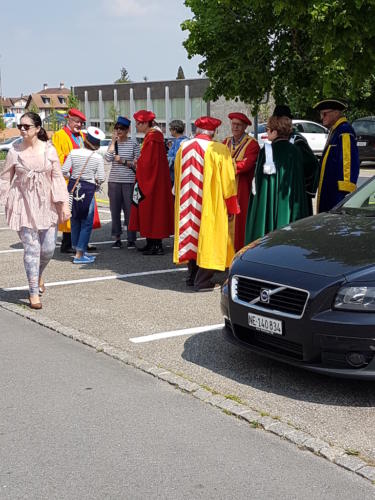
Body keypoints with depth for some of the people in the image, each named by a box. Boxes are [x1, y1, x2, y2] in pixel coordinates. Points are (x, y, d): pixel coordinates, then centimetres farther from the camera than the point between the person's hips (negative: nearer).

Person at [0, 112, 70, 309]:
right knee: (31, 248, -4)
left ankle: (38, 275, 36)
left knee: (48, 248, 3)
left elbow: (58, 177, 1)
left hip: (46, 204, 1)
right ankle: (34, 292, 7)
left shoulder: (49, 149, 0)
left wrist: (64, 204, -3)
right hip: (24, 204, -1)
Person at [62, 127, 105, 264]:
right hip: (88, 190, -3)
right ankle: (79, 255, 0)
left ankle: (78, 250, 25)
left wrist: (72, 177, 12)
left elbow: (64, 171, -7)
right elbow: (101, 178, -10)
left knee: (75, 220, 16)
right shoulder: (98, 157, -7)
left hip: (73, 187, 3)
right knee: (86, 223, 3)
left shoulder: (74, 153, -2)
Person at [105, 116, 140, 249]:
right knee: (115, 210, 4)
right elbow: (108, 158, -7)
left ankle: (131, 239, 5)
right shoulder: (113, 143, 9)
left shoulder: (133, 143, 3)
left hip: (129, 181, -3)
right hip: (114, 181, 3)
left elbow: (137, 163, 1)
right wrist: (113, 141, -6)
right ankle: (117, 238, 13)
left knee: (129, 210, -3)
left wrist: (124, 161, -9)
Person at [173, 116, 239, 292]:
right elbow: (228, 181, -9)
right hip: (211, 205, -5)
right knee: (208, 237, 3)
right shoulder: (219, 150, -13)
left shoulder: (183, 148, 1)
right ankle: (202, 281, 3)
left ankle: (192, 276, 23)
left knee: (192, 236, 16)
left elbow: (177, 177, 12)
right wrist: (231, 208, -1)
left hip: (187, 203, 5)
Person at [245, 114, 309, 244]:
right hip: (289, 203, 3)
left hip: (269, 202, -3)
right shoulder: (295, 151, 2)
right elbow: (300, 182, 7)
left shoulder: (266, 150, -9)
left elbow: (258, 178, -6)